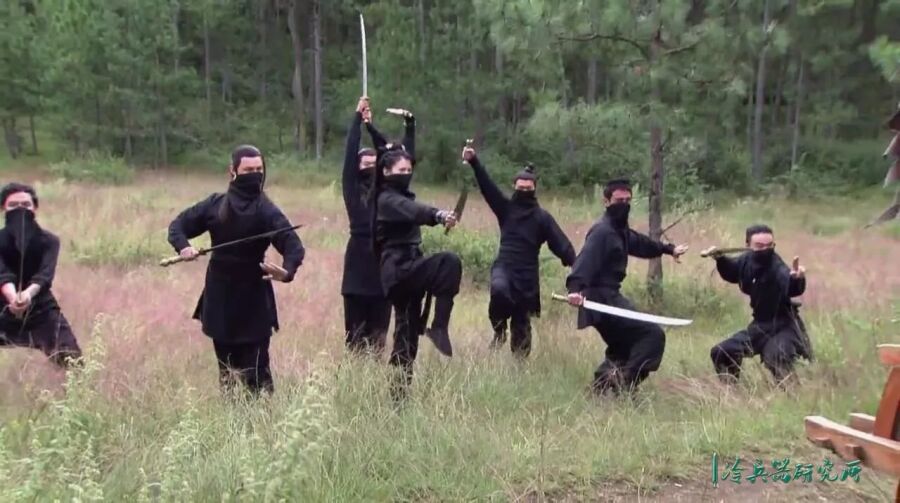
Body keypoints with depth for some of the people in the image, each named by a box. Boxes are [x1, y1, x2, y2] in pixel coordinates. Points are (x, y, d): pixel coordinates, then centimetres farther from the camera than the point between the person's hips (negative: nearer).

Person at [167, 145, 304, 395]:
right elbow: (178, 224, 9)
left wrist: (288, 270, -46)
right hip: (219, 298, 3)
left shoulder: (266, 210, -12)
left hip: (254, 301, -3)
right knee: (226, 369, 14)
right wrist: (183, 245, -14)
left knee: (256, 368, -8)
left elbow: (293, 245, -24)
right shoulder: (215, 204, -1)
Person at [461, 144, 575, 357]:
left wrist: (575, 264, -20)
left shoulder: (542, 217, 3)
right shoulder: (506, 208, 7)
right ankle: (499, 329, -7)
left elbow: (561, 243, -6)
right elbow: (487, 186, -4)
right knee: (499, 289, -33)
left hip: (527, 274, 0)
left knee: (522, 323, 3)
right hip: (504, 266, 0)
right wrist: (474, 162, -17)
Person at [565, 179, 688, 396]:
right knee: (653, 334, -16)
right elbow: (585, 261, -32)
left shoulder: (621, 231, 17)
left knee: (623, 348, 23)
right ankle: (623, 384, -21)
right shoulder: (602, 231, -16)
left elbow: (641, 243, 38)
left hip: (609, 298, 11)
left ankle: (601, 388, 26)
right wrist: (575, 288, -49)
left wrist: (669, 249, 51)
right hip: (602, 300, -11)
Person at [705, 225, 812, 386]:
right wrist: (719, 258, 1)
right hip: (760, 325, 8)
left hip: (783, 326, -8)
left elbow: (793, 288, -50)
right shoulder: (747, 260, -6)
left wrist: (797, 279, -72)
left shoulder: (777, 268, -28)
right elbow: (731, 273, 18)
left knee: (777, 360, -37)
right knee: (720, 353, 13)